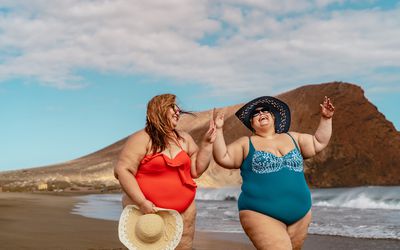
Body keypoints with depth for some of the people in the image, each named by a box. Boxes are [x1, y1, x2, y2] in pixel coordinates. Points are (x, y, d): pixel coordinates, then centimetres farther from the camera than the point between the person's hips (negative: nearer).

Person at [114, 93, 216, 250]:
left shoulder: (184, 139, 11)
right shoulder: (142, 139, -6)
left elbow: (196, 171, 10)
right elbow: (122, 170, -13)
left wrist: (206, 143, 2)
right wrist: (141, 202, -21)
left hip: (183, 212, 5)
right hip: (148, 210, -5)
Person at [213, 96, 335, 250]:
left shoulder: (292, 138, 18)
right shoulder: (246, 144, 8)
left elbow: (319, 143, 21)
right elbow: (223, 158, 0)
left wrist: (326, 118, 15)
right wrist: (218, 130, -7)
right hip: (261, 215, -4)